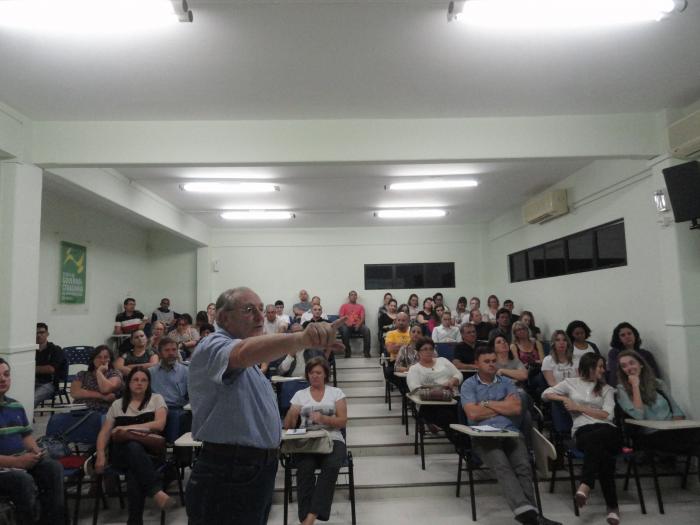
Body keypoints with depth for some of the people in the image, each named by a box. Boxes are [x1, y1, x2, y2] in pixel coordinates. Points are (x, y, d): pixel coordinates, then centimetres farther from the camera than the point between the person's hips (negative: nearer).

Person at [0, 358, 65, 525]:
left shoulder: (16, 406, 12)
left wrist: (36, 451, -1)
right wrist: (16, 462, -23)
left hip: (23, 459, 6)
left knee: (54, 467, -18)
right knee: (24, 480, -32)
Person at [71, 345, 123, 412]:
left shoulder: (115, 374, 7)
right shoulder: (82, 374, 16)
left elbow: (105, 389, -11)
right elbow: (74, 392, -1)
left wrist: (99, 372, 3)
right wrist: (102, 396, -9)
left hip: (104, 413, -2)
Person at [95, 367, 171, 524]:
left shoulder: (156, 399, 12)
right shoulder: (117, 404, 20)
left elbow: (159, 424, -4)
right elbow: (104, 433, 14)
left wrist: (129, 427, -11)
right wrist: (101, 455, -4)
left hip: (149, 449, -1)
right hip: (121, 451, 1)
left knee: (135, 471, -37)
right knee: (133, 447, -37)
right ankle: (156, 491, -42)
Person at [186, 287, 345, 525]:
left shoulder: (246, 363, 15)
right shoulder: (213, 346, -19)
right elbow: (246, 352, -42)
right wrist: (303, 339, -58)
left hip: (260, 470, 10)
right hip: (229, 476, -10)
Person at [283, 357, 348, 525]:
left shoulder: (336, 392, 11)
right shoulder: (300, 395, 14)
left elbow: (343, 421, 2)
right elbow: (288, 426, 11)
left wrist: (324, 419, -16)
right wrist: (292, 414, -13)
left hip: (332, 440, 0)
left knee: (331, 466, -35)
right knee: (305, 468, -34)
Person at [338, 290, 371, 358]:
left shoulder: (360, 306, 19)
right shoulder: (344, 306, 17)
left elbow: (362, 318, 6)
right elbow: (341, 317, 6)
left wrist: (358, 324, -16)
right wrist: (347, 323, -15)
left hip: (357, 325, 1)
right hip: (347, 325, -1)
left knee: (367, 330, -30)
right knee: (344, 330, -37)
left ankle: (366, 351, -23)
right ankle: (347, 351, -24)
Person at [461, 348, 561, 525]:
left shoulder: (507, 382, 19)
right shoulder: (469, 385, 10)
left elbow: (516, 408, 4)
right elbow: (473, 414, -5)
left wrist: (487, 403, 3)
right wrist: (504, 405, 4)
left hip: (511, 432, 4)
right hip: (484, 436, -3)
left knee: (524, 466, -24)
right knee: (502, 466, -30)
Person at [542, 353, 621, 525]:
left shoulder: (607, 389, 20)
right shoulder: (571, 383, 18)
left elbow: (607, 415, 4)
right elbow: (545, 394, 14)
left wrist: (578, 407, 0)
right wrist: (564, 398, -2)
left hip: (606, 429, 0)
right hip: (582, 430, 0)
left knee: (594, 438, -39)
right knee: (601, 451, -36)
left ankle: (585, 486, -48)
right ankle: (612, 506, -37)